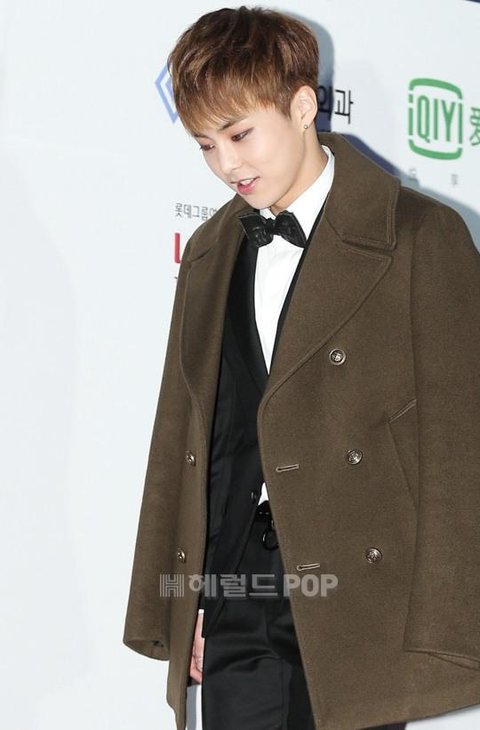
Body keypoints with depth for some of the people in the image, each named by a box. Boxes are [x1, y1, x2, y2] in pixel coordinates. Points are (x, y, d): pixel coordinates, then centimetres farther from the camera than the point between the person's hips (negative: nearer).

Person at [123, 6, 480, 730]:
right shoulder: (209, 251, 15)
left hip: (356, 596, -4)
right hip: (232, 597, 5)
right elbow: (181, 434, 15)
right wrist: (172, 605, 12)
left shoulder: (420, 236, -3)